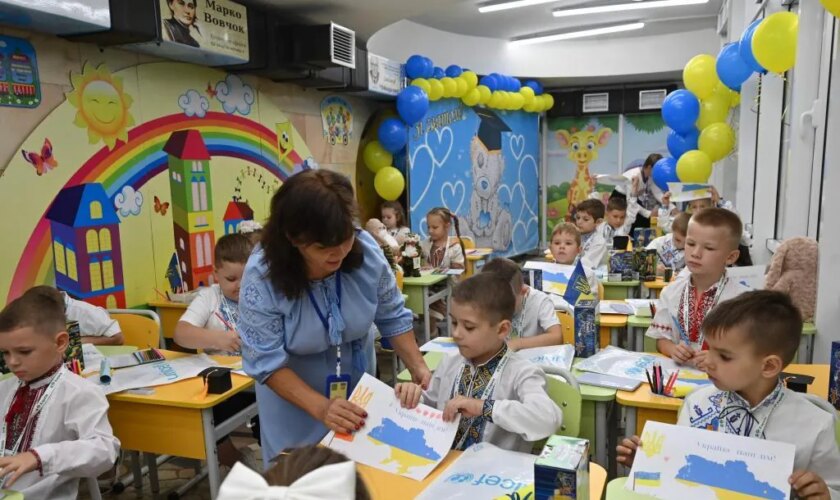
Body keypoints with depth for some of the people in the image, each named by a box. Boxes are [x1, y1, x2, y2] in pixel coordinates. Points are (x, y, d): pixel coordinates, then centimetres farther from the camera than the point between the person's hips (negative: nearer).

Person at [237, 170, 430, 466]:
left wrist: (418, 368, -18)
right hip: (294, 397, -2)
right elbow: (266, 361, -24)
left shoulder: (366, 250, -22)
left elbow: (393, 317, -8)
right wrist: (321, 407, -34)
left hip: (358, 385, 3)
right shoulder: (262, 275, -27)